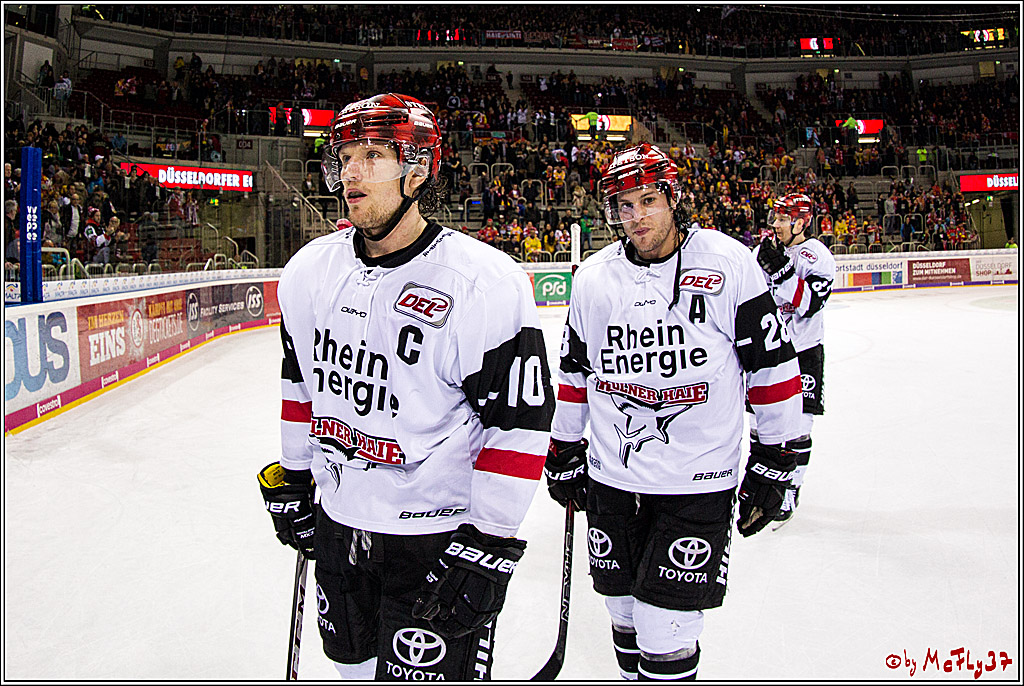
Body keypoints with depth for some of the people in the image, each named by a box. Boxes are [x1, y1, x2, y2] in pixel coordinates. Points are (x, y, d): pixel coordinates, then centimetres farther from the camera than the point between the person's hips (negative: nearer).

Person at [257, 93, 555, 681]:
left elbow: (520, 423, -19)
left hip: (438, 534, -6)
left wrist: (489, 545, -18)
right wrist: (293, 478, 18)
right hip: (337, 521, 7)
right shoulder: (310, 271, 0)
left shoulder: (486, 284, -21)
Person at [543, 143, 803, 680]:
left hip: (697, 483, -4)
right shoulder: (593, 278, 4)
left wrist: (773, 462, -2)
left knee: (666, 630, -5)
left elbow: (772, 366, -3)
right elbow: (575, 372, 15)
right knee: (625, 615, 15)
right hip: (611, 477, 4)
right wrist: (564, 453, 17)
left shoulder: (728, 263, -8)